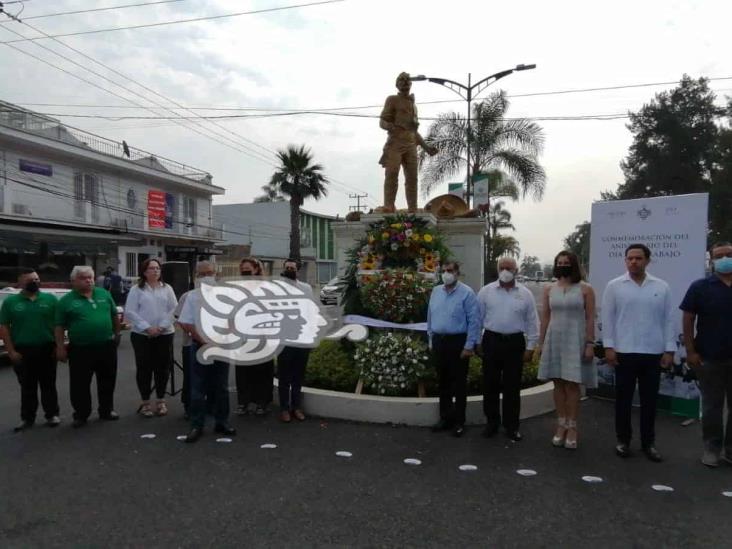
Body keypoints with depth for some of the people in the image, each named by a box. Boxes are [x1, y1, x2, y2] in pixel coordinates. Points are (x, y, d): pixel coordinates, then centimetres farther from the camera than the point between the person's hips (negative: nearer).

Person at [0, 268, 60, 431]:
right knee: (27, 387, 10)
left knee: (48, 385, 9)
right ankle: (27, 418, 21)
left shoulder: (50, 299, 2)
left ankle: (52, 414, 19)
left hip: (47, 350, 0)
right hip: (22, 351, 0)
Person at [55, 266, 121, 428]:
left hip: (106, 346, 3)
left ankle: (107, 410, 27)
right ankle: (81, 415, 19)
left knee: (107, 381, 12)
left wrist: (117, 333, 13)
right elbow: (60, 326, -2)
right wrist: (60, 347, -6)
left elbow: (114, 315, 13)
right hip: (80, 349, -3)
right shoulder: (66, 301, -3)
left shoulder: (104, 294, 5)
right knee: (80, 384, 5)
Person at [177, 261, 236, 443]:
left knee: (221, 387, 10)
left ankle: (221, 422, 20)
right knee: (198, 388, 2)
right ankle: (196, 426, 10)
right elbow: (185, 323, -7)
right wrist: (203, 341, -13)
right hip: (200, 346, -1)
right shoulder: (192, 296, -2)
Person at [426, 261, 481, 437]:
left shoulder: (466, 292, -10)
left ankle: (459, 421, 16)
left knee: (459, 383, 4)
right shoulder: (436, 291, 8)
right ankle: (445, 418, 27)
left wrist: (469, 346, -15)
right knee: (443, 382, 14)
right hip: (439, 341, 6)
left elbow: (474, 321, -12)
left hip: (458, 342, -6)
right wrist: (431, 340, 13)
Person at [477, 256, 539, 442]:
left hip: (515, 343, 0)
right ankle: (491, 423, 22)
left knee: (512, 386, 7)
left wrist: (530, 347, 1)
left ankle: (512, 426, 19)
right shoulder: (486, 291, 0)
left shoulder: (525, 294, 1)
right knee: (490, 384, 8)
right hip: (492, 341, 0)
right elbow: (477, 318, 4)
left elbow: (532, 323, 4)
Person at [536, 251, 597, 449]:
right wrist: (540, 342, 5)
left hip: (575, 340, -3)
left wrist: (590, 343, -10)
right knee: (558, 384, 7)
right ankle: (561, 426, 16)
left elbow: (590, 319, -4)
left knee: (572, 385, -1)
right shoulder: (549, 289, 7)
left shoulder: (585, 289, -1)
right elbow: (545, 317, 8)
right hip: (554, 340, 3)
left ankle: (572, 428, 9)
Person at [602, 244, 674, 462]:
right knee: (623, 398, 7)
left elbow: (668, 320, 4)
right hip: (624, 352, -1)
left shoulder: (661, 287, 4)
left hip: (654, 353, 1)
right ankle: (623, 440, 21)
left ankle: (648, 442, 23)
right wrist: (608, 346, -6)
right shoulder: (614, 286, 0)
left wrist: (669, 350, 0)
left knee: (649, 400, 10)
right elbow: (608, 318, -1)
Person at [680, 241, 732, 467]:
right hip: (709, 358, -2)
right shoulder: (700, 287, -2)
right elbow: (688, 320, -2)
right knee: (712, 406, 8)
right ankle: (712, 449, 19)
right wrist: (690, 351, -7)